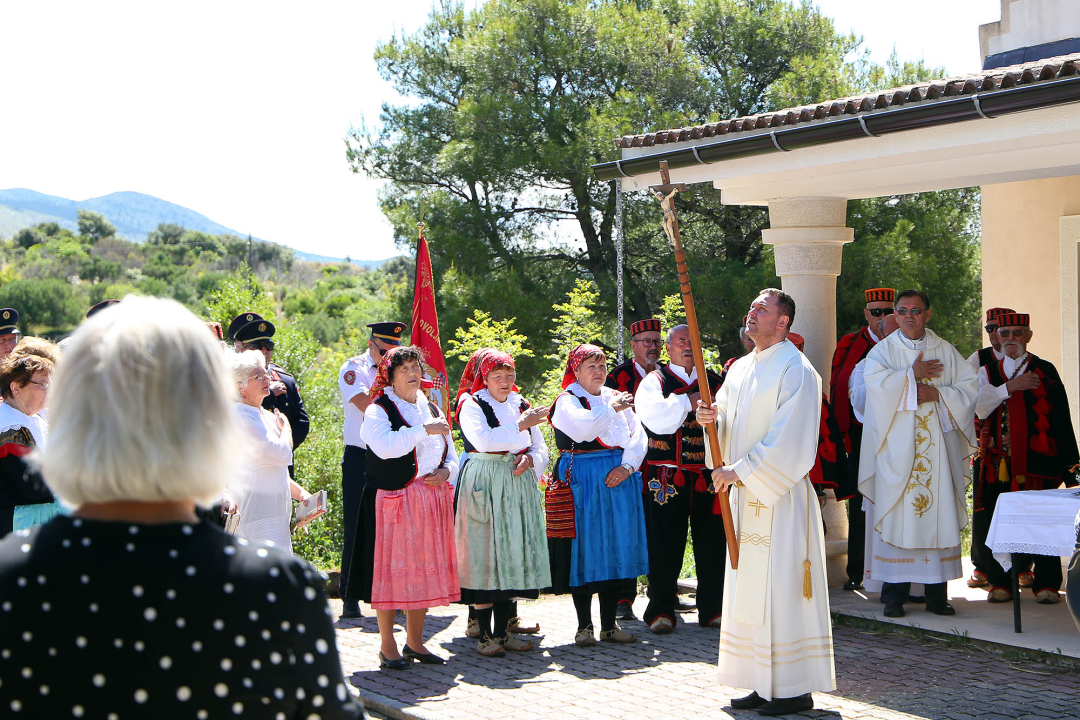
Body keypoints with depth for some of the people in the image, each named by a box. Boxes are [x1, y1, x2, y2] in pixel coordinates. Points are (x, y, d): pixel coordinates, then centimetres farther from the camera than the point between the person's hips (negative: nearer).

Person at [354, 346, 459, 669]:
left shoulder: (432, 409, 16)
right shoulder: (378, 410, -3)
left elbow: (450, 454, 19)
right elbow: (384, 446, -22)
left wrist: (446, 472, -3)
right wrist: (425, 430, -19)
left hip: (431, 499, 6)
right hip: (393, 499, -6)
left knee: (424, 569, 8)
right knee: (391, 569, -4)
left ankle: (415, 642, 20)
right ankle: (387, 647, 4)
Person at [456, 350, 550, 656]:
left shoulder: (520, 405, 15)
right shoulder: (471, 406, -2)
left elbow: (540, 446, 15)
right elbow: (484, 440, -20)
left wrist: (530, 459, -7)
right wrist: (520, 426, -15)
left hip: (518, 486, 6)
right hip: (484, 487, -6)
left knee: (513, 553, 5)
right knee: (485, 556, -6)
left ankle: (503, 631, 13)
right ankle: (485, 635, -1)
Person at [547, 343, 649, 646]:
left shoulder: (616, 397, 16)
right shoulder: (567, 401, -1)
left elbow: (637, 435, 7)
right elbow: (583, 428, -21)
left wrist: (627, 466, -9)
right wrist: (611, 408, -8)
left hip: (619, 480, 5)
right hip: (583, 482, -5)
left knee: (617, 549, 5)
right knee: (585, 552, -3)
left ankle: (610, 624, 14)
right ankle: (585, 626, 7)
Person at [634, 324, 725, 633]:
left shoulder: (713, 381, 15)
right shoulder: (655, 381, 4)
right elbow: (654, 418, -14)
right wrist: (688, 402, -14)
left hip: (708, 476, 3)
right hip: (667, 477, -3)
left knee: (711, 543, 5)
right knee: (665, 545, -1)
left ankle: (712, 608, 16)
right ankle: (661, 611, 9)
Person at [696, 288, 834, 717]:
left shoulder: (795, 371, -11)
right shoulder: (740, 369, 14)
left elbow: (788, 441, -18)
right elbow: (728, 427, 17)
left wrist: (739, 472, -18)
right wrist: (712, 418, -6)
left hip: (781, 495, -8)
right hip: (746, 495, 9)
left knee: (783, 590, -6)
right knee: (750, 591, 11)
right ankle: (766, 685, 19)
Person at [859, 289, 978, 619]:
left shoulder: (945, 351, 13)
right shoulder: (883, 350, 7)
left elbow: (970, 387, 5)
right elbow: (874, 381, -13)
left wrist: (938, 394, -9)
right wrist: (913, 374, -8)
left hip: (937, 446, 2)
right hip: (897, 448, -2)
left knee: (939, 515, -1)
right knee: (896, 515, -6)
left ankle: (937, 594, 5)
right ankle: (894, 594, -2)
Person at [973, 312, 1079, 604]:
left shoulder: (1046, 371, 7)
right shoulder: (987, 372, 14)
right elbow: (979, 407, -2)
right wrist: (1008, 387, -13)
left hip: (1038, 458, -2)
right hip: (1000, 458, 2)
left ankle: (1046, 583, 5)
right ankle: (1000, 583, 9)